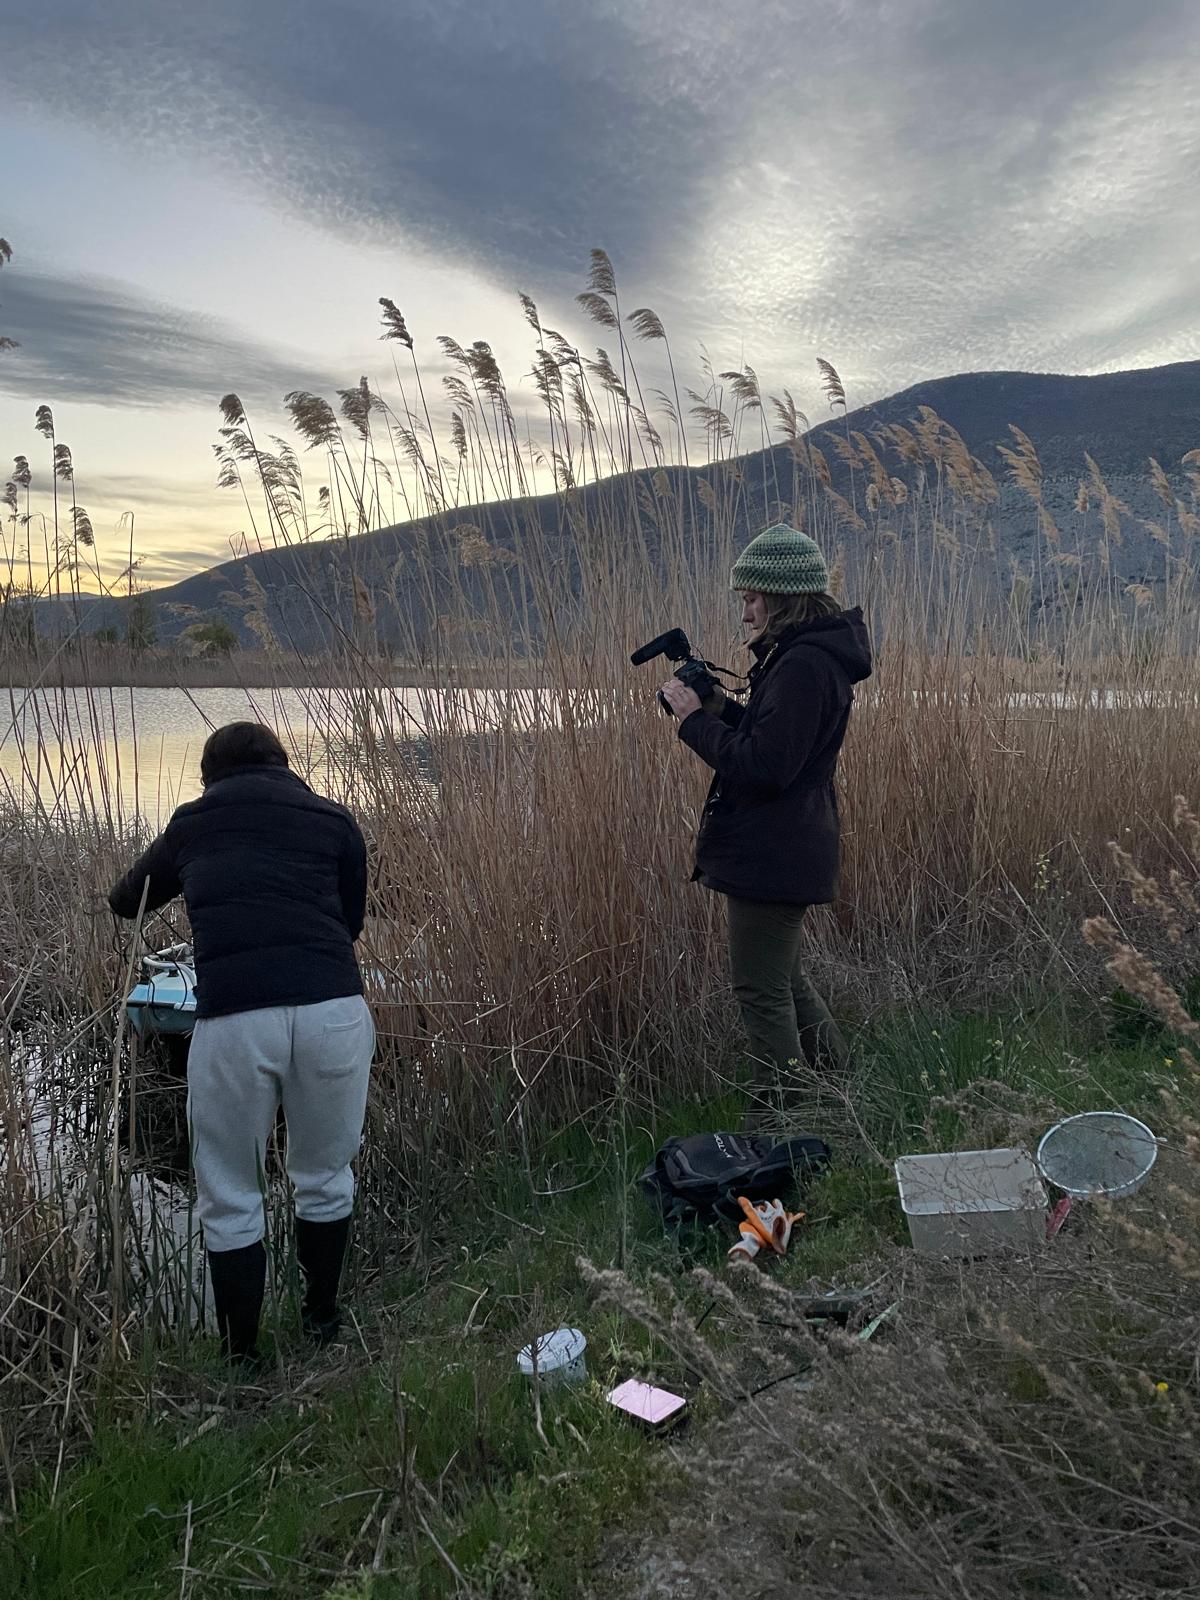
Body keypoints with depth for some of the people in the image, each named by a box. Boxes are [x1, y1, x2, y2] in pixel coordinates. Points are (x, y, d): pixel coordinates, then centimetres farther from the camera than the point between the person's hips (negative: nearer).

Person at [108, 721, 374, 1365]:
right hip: (334, 1011, 1)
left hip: (232, 1021, -1)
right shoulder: (332, 820, 14)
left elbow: (125, 901, 33)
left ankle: (242, 1359, 26)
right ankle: (323, 1322, 39)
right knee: (325, 1179, 21)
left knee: (229, 1202, 16)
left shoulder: (192, 823, 18)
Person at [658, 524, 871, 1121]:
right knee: (783, 979, 24)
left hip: (774, 856, -11)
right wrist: (719, 707, 4)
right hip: (786, 851, 11)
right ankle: (840, 1093, 37)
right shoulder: (811, 654, 12)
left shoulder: (803, 665, -23)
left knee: (763, 992, 1)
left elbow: (765, 765, -28)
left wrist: (696, 720, -18)